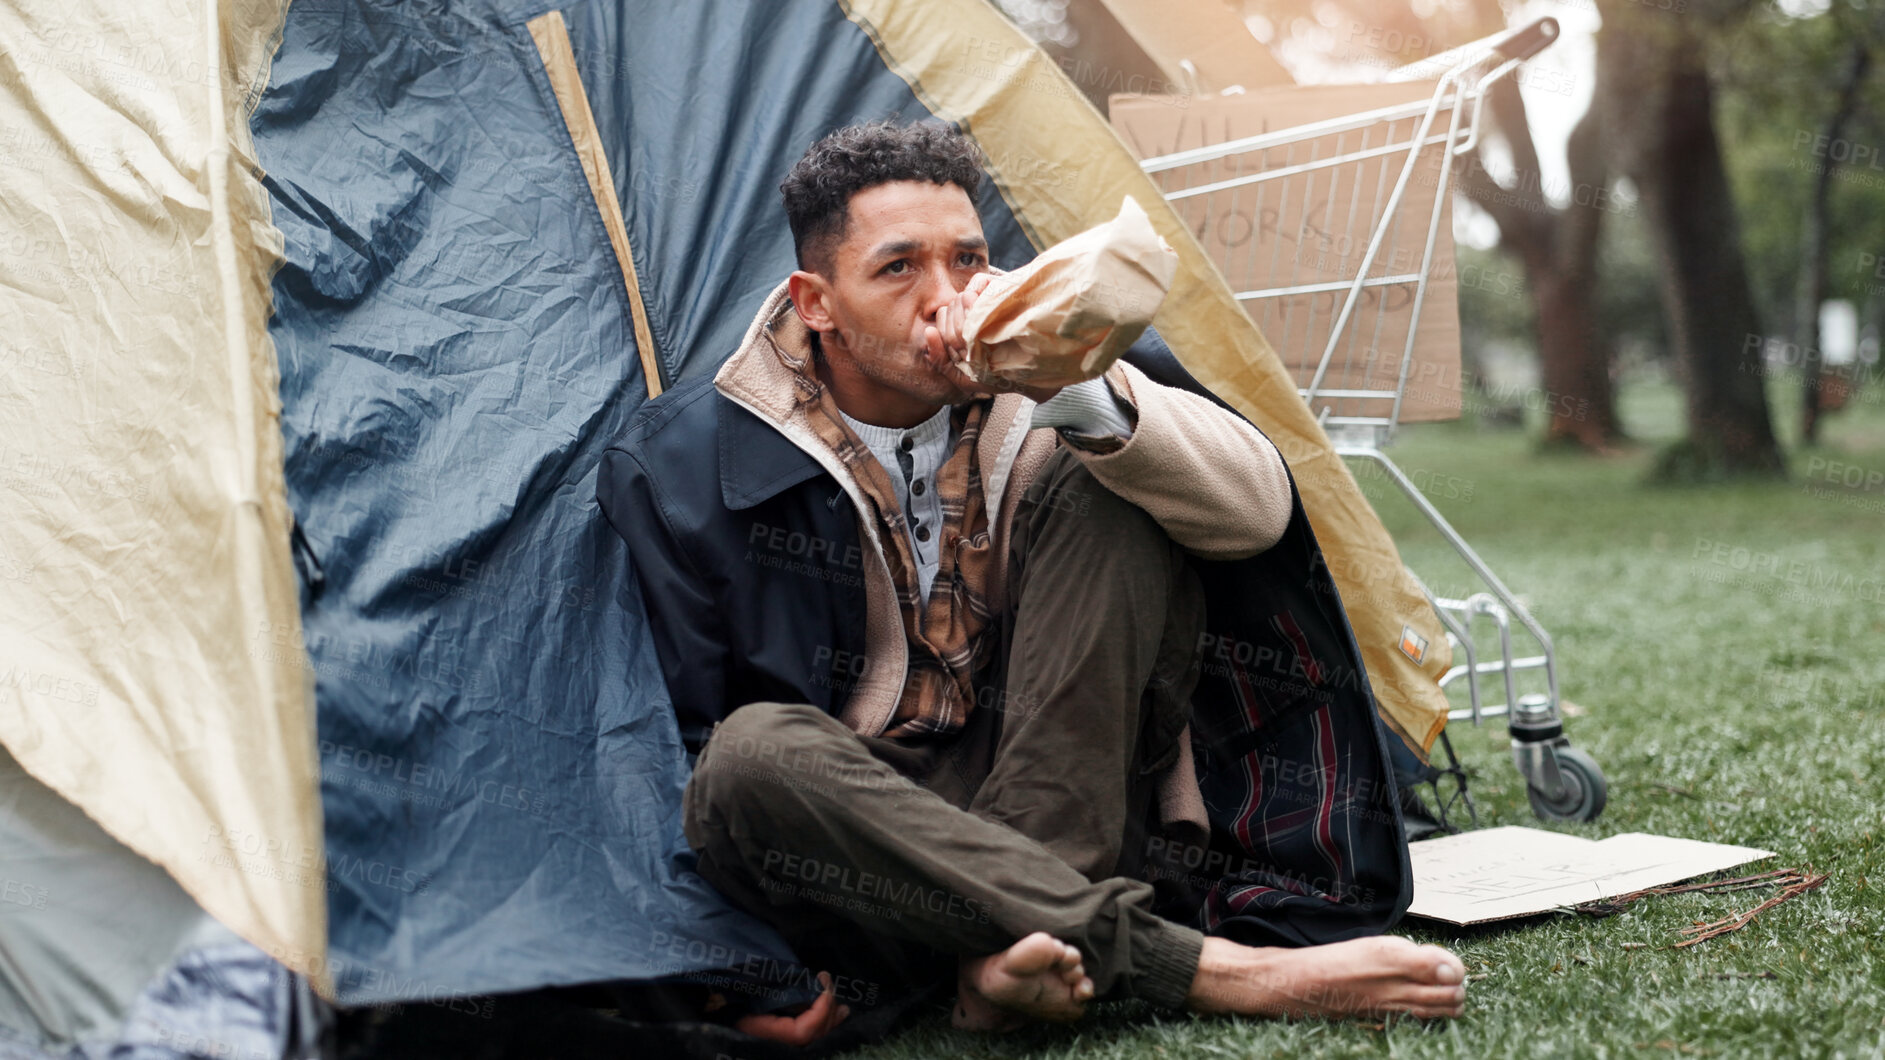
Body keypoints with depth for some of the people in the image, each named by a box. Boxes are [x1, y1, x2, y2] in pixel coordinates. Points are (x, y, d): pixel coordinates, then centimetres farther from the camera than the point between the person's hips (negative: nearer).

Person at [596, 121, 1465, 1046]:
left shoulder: (1026, 408, 1)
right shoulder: (682, 465, -6)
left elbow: (1254, 509, -13)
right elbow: (673, 742, -4)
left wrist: (1079, 395, -29)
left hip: (1056, 819, 2)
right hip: (854, 837, -1)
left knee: (1100, 481, -16)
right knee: (755, 753, -37)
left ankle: (1021, 942, -26)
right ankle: (1197, 970, -36)